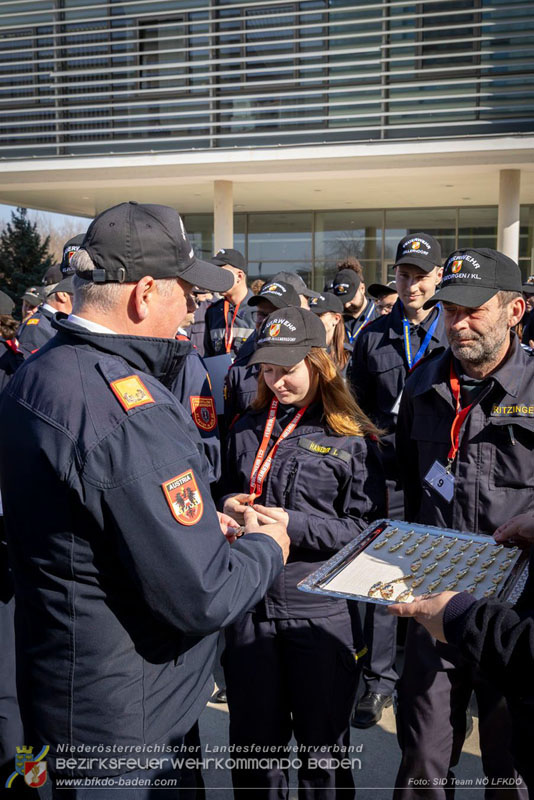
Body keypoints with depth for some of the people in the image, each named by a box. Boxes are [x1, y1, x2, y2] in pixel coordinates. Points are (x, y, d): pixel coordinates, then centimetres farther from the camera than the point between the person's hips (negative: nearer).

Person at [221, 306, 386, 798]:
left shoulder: (352, 438, -7)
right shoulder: (248, 429, 8)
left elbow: (367, 529, -9)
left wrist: (296, 525, -19)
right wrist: (228, 506, -2)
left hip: (319, 612, -4)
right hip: (250, 607, 4)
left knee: (323, 748, 14)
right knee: (253, 739, 18)